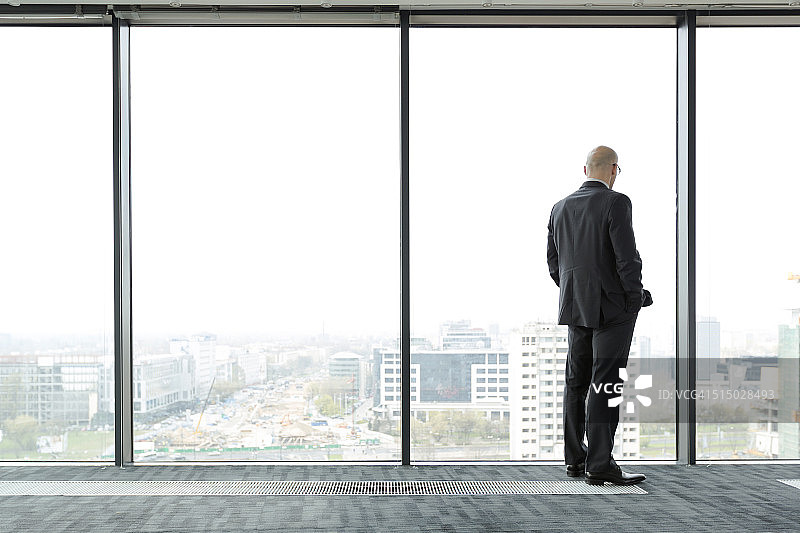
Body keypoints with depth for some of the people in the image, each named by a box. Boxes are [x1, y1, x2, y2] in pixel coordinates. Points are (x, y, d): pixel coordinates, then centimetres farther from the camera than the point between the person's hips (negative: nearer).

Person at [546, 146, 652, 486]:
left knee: (576, 382, 13)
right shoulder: (616, 203, -11)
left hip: (575, 306, 7)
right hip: (612, 306, -7)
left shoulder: (560, 208, 9)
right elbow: (627, 257, -17)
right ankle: (600, 465, -4)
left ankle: (575, 460, 21)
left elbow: (553, 262, 13)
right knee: (605, 386, -5)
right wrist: (636, 296, -5)